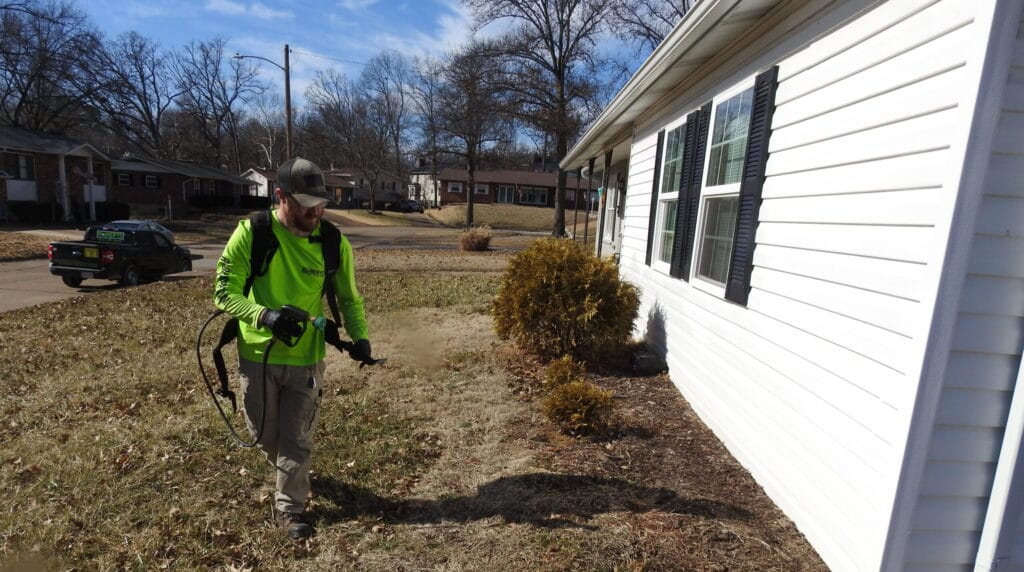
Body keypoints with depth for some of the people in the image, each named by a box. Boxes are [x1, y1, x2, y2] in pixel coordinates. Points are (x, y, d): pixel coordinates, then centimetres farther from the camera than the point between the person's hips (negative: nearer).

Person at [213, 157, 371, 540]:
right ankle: (289, 470, 53)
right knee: (264, 434, 20)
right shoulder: (250, 234, -14)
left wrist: (359, 336, -11)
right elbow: (224, 292, -12)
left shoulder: (334, 243, -10)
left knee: (297, 439, 9)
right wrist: (264, 315, -31)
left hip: (306, 357, 0)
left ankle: (289, 508, 29)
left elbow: (349, 298, 2)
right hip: (257, 354, 1)